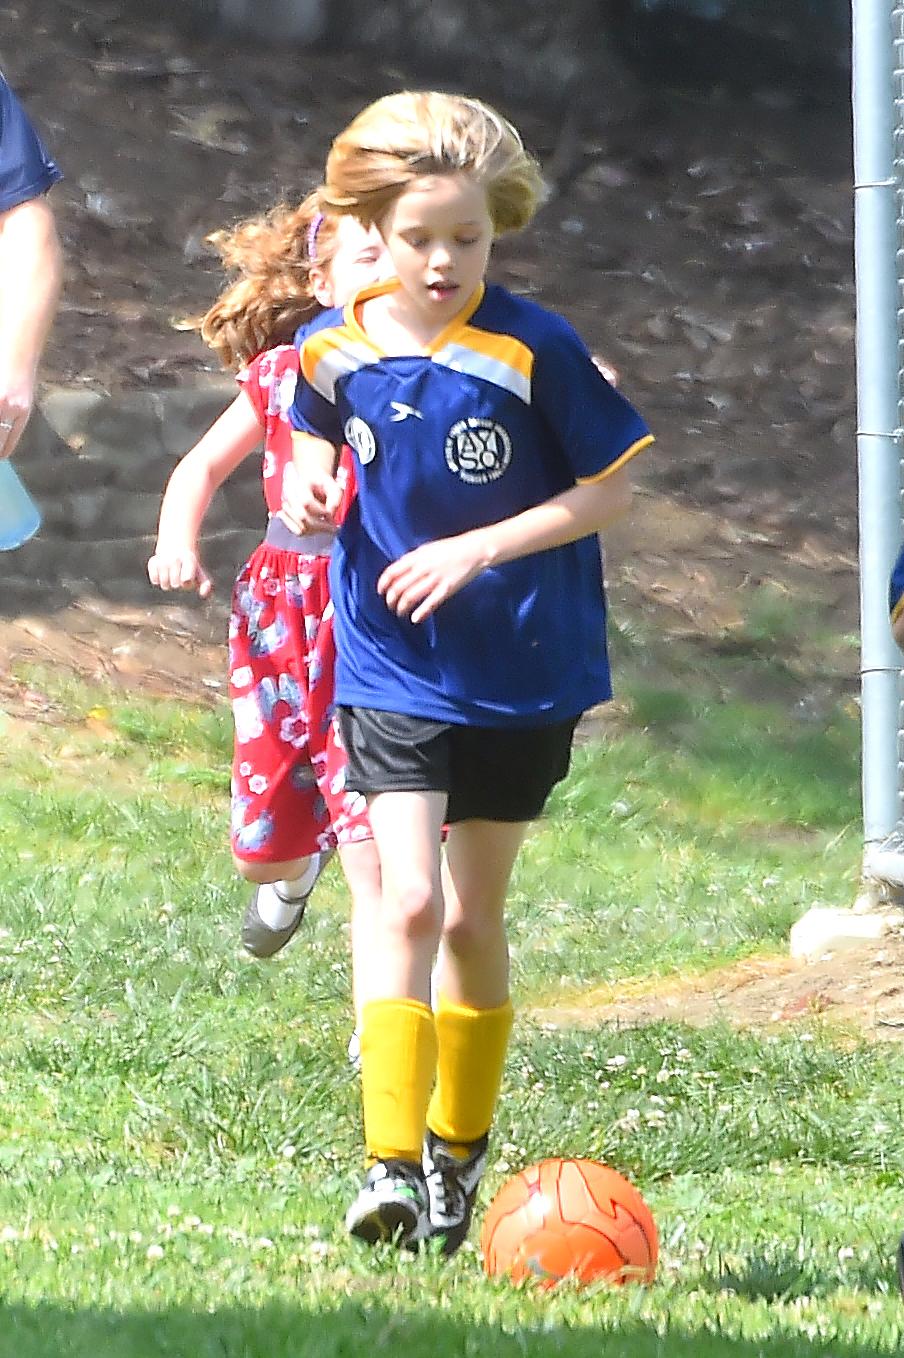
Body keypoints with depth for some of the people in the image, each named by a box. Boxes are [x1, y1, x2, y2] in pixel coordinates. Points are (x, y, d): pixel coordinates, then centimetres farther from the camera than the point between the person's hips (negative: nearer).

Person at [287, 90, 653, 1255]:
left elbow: (612, 489, -10)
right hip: (394, 668, 1)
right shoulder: (336, 349, -4)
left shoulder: (534, 351, -15)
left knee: (473, 918, 9)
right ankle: (388, 1164, -16)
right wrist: (313, 482, -6)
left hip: (521, 672, -1)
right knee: (408, 901, -14)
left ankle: (460, 1153, 27)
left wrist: (477, 550, -18)